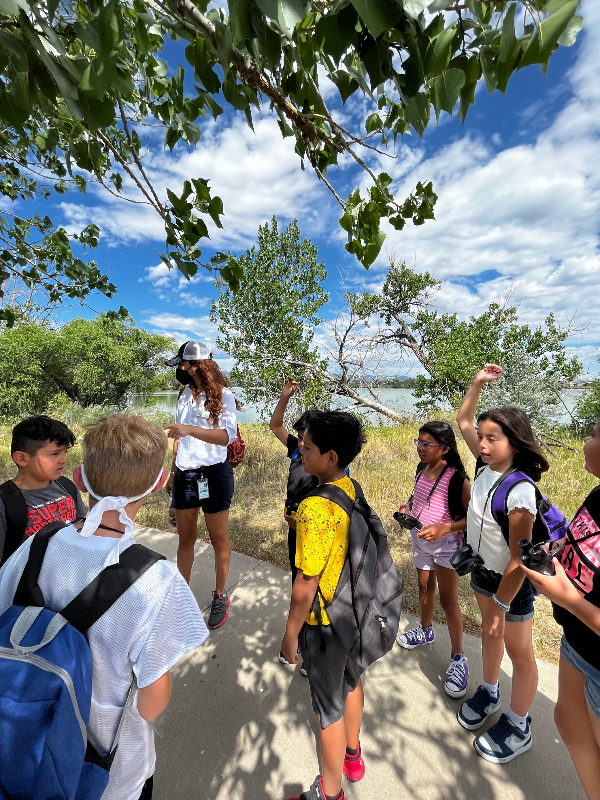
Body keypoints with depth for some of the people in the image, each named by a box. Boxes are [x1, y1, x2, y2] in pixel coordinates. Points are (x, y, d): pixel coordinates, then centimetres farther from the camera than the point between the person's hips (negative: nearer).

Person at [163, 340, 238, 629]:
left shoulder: (223, 395, -9)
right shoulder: (185, 395, 9)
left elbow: (228, 435, -24)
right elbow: (180, 439, 15)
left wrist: (190, 429, -34)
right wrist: (173, 472, 16)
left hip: (213, 474, -5)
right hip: (185, 474, 5)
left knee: (218, 538, 10)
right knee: (185, 538, 16)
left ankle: (220, 596, 29)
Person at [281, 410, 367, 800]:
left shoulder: (314, 508, -33)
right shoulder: (354, 491, -9)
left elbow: (306, 583, -26)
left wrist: (291, 634, -12)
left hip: (324, 622, -7)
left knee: (330, 707, 18)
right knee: (352, 681, 31)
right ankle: (352, 754, 58)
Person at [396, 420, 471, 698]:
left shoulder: (457, 480, -23)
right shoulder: (421, 471, -2)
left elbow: (471, 517, -19)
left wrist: (443, 528, -31)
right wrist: (408, 508, -5)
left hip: (446, 544, -6)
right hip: (420, 540, 7)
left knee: (448, 599, 5)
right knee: (424, 586, 23)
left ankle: (458, 659, 24)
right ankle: (425, 631, 46)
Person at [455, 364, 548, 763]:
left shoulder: (520, 491, -31)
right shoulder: (487, 466, -11)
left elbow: (518, 556, -26)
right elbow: (463, 421, 0)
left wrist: (502, 605, -20)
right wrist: (478, 384, -6)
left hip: (512, 580, -7)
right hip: (483, 568, 7)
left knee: (519, 652, 16)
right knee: (490, 632, 26)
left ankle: (518, 728, 39)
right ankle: (489, 693, 50)